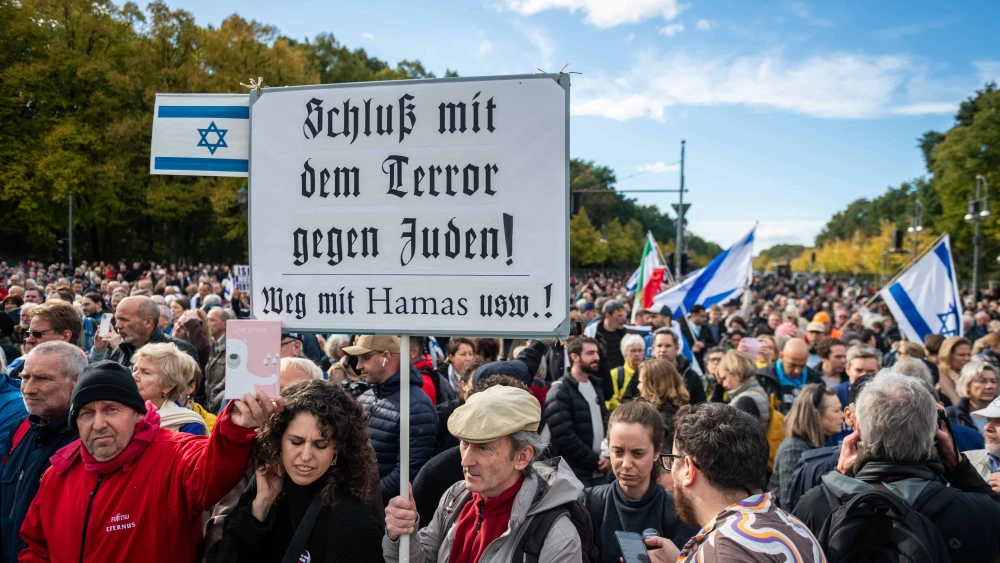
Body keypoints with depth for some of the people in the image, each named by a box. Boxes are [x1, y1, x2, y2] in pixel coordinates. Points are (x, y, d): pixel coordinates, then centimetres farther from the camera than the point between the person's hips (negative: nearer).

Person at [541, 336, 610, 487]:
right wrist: (595, 461, -14)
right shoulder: (560, 391, -11)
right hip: (573, 475, -7)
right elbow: (564, 436, -19)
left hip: (598, 472, 7)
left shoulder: (595, 385, 13)